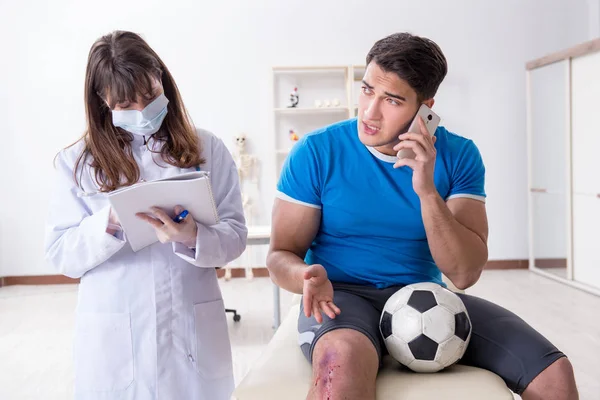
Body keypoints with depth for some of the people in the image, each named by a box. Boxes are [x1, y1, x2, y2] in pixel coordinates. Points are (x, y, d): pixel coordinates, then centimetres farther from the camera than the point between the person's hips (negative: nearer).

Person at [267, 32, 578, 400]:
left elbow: (465, 273, -10)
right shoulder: (317, 152, -9)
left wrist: (427, 192, -23)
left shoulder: (458, 155, -3)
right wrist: (308, 276, -28)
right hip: (344, 297, -3)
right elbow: (281, 254, -4)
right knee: (343, 363, -40)